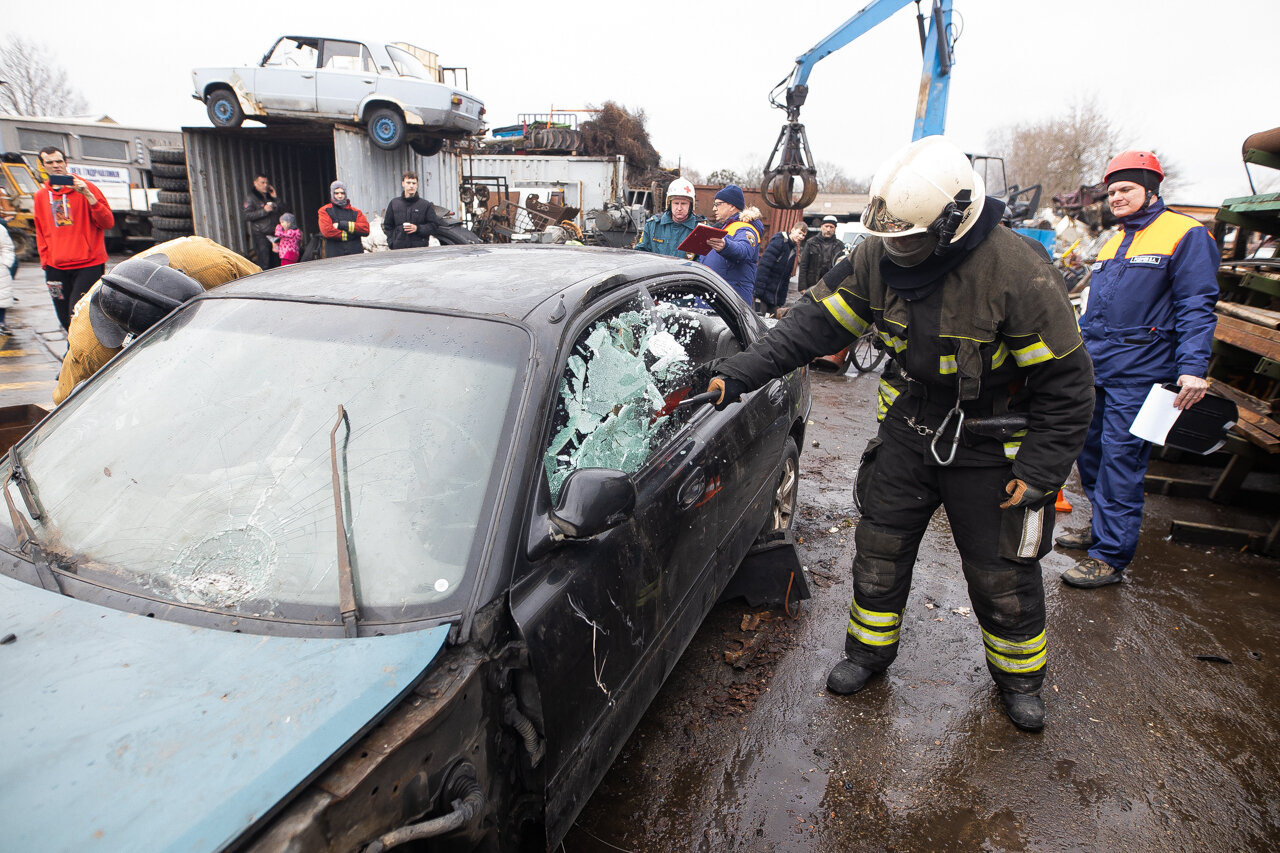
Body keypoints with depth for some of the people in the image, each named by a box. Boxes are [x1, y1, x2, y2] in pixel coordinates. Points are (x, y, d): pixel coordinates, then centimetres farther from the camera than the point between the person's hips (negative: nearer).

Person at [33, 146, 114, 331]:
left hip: (88, 264, -5)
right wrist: (45, 260, 10)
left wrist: (88, 195, -18)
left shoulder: (86, 187, 1)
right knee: (66, 321, 5)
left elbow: (108, 223, -8)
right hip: (56, 267, 5)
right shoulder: (41, 195, 14)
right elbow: (41, 233, 20)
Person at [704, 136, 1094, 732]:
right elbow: (817, 319, -9)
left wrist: (1038, 473, -17)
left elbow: (1064, 384, -17)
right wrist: (741, 372, -18)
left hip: (989, 450, -4)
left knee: (1003, 576, 11)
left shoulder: (1018, 275, -25)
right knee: (879, 547, 12)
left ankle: (1018, 675, 39)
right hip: (908, 431, 4)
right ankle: (870, 649, 36)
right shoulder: (881, 257, -11)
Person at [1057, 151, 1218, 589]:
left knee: (1120, 462, -6)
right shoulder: (1113, 244, 19)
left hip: (1137, 375, -8)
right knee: (1089, 452, 13)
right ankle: (1101, 530, 30)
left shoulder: (1186, 234, -3)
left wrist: (1193, 367, -20)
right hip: (1094, 370, 8)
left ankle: (1111, 556, 2)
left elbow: (1197, 308, -11)